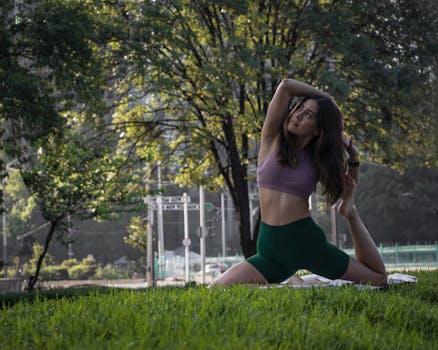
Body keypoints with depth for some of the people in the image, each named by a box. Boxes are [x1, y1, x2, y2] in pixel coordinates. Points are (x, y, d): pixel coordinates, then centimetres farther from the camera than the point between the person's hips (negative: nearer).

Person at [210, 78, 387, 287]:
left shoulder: (318, 159, 5)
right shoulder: (273, 141, 1)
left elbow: (347, 190, 22)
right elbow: (286, 86, -9)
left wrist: (354, 159, 6)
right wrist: (325, 98, 3)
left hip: (307, 242, 0)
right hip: (271, 247, 0)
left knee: (378, 279, 4)